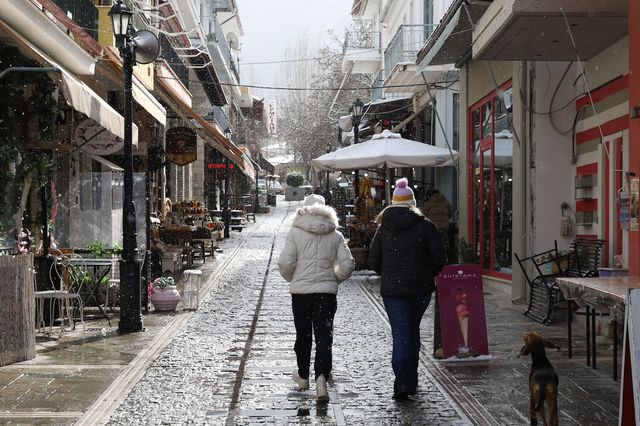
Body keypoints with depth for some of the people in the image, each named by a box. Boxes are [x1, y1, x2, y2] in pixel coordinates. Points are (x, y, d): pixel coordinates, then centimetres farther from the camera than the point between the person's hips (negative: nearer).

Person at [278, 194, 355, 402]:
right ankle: (321, 377, -19)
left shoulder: (296, 232, -3)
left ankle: (303, 375, 30)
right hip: (327, 291, 0)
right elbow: (347, 264, -2)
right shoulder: (335, 235, 2)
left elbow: (285, 262, -10)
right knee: (324, 336, -1)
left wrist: (292, 279, 10)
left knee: (303, 334, 15)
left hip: (301, 291, 0)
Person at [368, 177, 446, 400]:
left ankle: (402, 383, -13)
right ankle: (410, 380, 24)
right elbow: (439, 258, -5)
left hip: (392, 288, 0)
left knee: (400, 334, -1)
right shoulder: (425, 226, -3)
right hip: (421, 287, 0)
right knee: (413, 331, 17)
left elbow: (373, 261, 2)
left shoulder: (384, 228, 2)